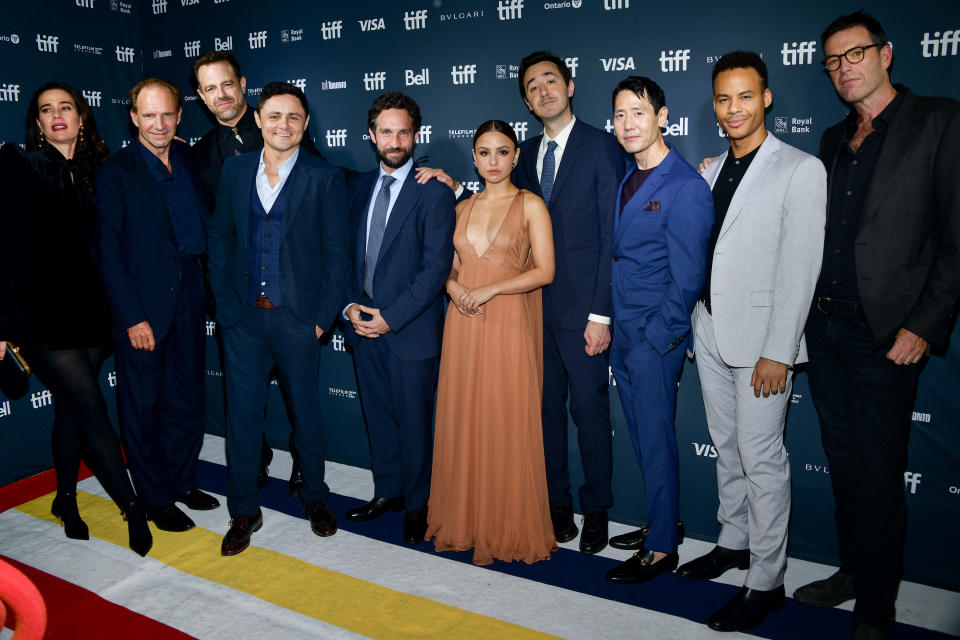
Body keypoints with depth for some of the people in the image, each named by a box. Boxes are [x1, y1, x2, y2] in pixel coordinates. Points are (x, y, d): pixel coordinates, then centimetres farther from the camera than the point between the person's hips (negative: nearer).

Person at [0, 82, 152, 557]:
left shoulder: (95, 172, 11)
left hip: (89, 307, 4)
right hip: (43, 310, -4)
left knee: (71, 407, 13)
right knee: (92, 408, -7)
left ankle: (66, 500, 29)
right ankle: (132, 508, 2)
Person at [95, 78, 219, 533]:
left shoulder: (190, 160, 8)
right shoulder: (116, 173, -7)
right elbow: (107, 252, -9)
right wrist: (132, 317, -14)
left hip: (189, 301, 5)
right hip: (142, 308, -5)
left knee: (187, 398, 15)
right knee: (143, 406, 8)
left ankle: (182, 480, 33)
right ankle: (155, 499, 23)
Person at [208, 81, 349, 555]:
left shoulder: (325, 178, -3)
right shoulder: (235, 170, 7)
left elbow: (336, 253, -4)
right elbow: (220, 237, 10)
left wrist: (323, 316, -9)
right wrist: (225, 301, 1)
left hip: (298, 320, -2)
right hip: (243, 318, 3)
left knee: (306, 411, 12)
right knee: (242, 414, 8)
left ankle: (315, 495, 34)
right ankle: (244, 512, 24)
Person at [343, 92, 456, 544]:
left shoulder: (434, 192, -8)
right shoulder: (359, 188, 10)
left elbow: (436, 266, -14)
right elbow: (348, 253, 14)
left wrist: (391, 317, -16)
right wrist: (351, 306, -1)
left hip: (411, 329, -5)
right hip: (364, 323, 5)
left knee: (414, 421, 6)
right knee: (378, 415, 16)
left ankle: (417, 505, 24)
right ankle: (387, 491, 34)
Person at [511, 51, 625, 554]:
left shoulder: (601, 147, -4)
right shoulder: (527, 154, 13)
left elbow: (613, 235, -8)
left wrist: (601, 314, -13)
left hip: (582, 307, -5)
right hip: (535, 303, 5)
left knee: (589, 409, 4)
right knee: (547, 406, 12)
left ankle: (596, 510, 22)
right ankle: (556, 503, 27)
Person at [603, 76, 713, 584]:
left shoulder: (685, 186, -13)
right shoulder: (628, 180, 13)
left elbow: (686, 278, -15)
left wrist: (656, 337, -14)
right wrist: (612, 324, 10)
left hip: (655, 337, -8)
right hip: (624, 333, 8)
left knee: (656, 441, 3)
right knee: (643, 440, 17)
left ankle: (661, 549, 18)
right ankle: (661, 523, 33)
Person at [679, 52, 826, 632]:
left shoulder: (800, 169, -8)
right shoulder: (711, 170, 12)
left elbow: (800, 269, -13)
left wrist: (777, 352, -17)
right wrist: (692, 316, 8)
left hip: (761, 340, -6)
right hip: (710, 330, 7)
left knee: (762, 458, -1)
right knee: (727, 447, 17)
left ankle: (766, 583, 12)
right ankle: (733, 542, 35)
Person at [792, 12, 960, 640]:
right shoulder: (833, 139, 15)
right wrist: (804, 308, 8)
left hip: (885, 333, -6)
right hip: (824, 326, 6)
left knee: (878, 475, 1)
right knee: (843, 462, 15)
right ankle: (853, 571, 32)